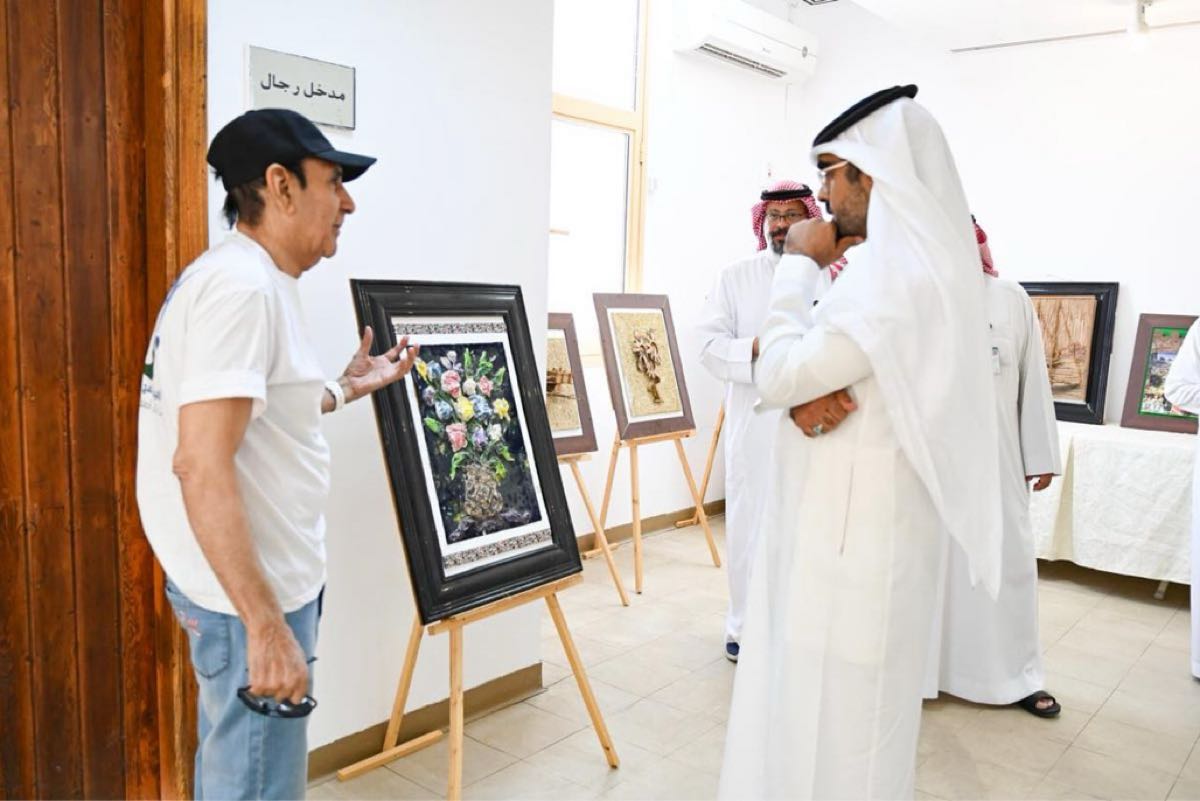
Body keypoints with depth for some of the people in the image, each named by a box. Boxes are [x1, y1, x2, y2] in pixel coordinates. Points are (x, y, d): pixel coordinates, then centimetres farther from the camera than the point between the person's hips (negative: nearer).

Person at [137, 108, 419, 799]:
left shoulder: (245, 277, 12)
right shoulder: (244, 286, -20)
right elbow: (201, 465, -27)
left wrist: (346, 388, 24)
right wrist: (266, 627, -28)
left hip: (252, 580, 10)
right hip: (250, 593, -10)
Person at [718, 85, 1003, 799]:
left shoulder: (897, 279, -22)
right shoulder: (904, 264, 11)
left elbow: (777, 378, -21)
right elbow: (808, 368, 12)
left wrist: (799, 265, -10)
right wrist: (807, 394, -12)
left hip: (851, 533, -10)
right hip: (844, 525, 10)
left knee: (834, 713, 6)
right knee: (822, 699, 22)